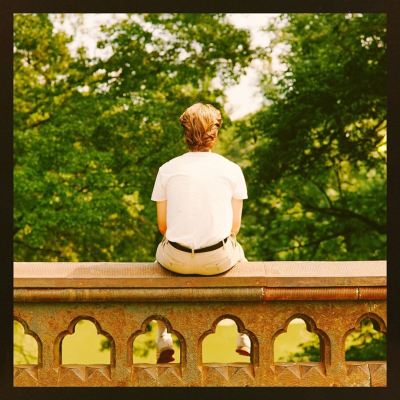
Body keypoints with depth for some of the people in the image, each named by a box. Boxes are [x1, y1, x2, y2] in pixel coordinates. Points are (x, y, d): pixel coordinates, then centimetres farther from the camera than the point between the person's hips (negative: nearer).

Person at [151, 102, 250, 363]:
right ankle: (244, 339, 40)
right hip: (219, 260, 0)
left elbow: (163, 225, 6)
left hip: (177, 259, 0)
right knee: (238, 253, 36)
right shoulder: (232, 170, -1)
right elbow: (235, 226, 3)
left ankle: (164, 340, 37)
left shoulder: (167, 170, 0)